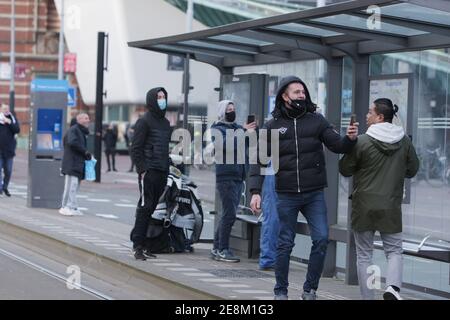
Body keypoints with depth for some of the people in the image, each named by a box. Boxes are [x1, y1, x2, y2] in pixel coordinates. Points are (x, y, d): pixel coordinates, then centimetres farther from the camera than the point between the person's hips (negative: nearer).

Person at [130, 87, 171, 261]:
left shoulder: (165, 122, 18)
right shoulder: (144, 121, -5)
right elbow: (136, 148, -9)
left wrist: (168, 167, 15)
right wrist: (141, 169, -15)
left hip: (162, 173, 7)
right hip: (149, 172, -7)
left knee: (151, 208, 7)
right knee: (145, 207, -9)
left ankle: (141, 242, 12)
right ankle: (137, 245, -8)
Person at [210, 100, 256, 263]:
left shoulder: (238, 128, 19)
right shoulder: (218, 129, -3)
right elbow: (225, 145, -22)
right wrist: (242, 132, -30)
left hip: (238, 177, 8)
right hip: (226, 177, -8)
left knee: (228, 214, 10)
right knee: (229, 214, -12)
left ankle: (217, 248, 17)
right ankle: (223, 250, -8)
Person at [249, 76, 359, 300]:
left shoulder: (316, 121, 4)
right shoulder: (272, 126, 2)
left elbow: (337, 145, 0)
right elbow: (260, 161, 0)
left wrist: (349, 139, -23)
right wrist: (255, 191, -11)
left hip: (314, 195, 1)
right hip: (286, 196, -1)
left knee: (321, 239, -6)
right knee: (285, 244, 6)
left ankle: (310, 289, 9)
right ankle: (280, 291, 20)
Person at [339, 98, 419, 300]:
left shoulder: (362, 142, -13)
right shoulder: (404, 141, -1)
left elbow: (345, 170, -4)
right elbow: (412, 170, 10)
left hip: (364, 206, -2)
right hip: (391, 206, 2)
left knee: (364, 254, 10)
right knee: (394, 250, 12)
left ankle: (367, 297, 10)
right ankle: (393, 286, -14)